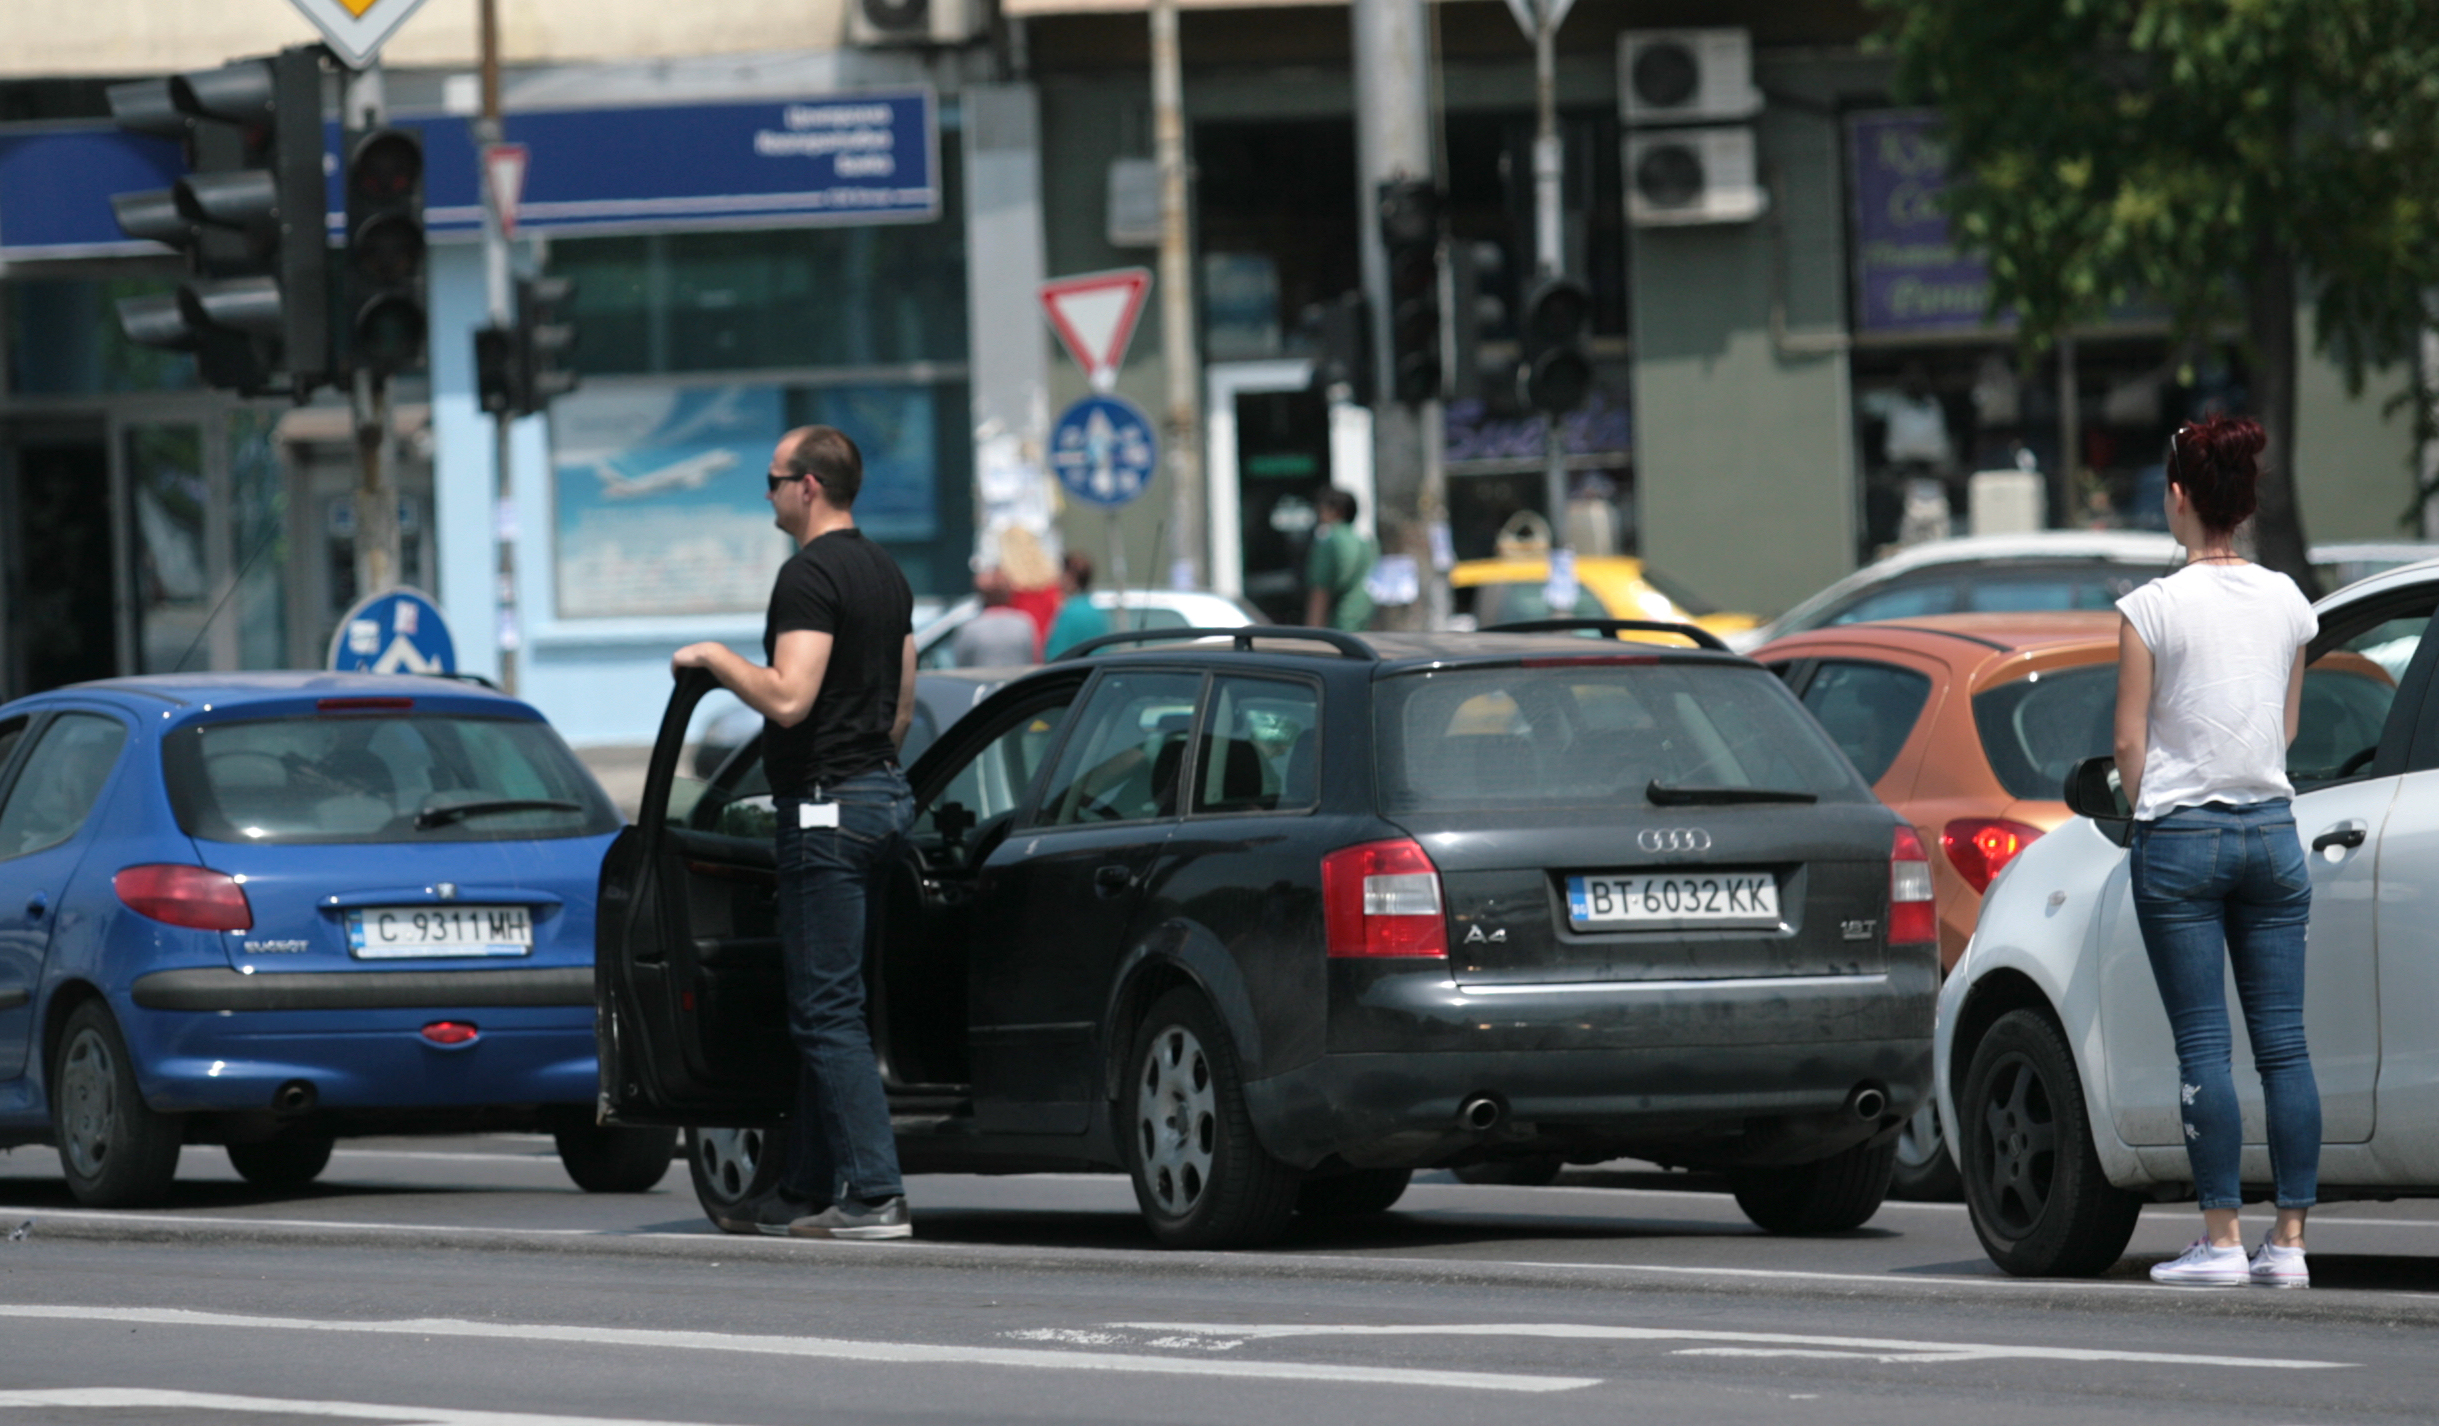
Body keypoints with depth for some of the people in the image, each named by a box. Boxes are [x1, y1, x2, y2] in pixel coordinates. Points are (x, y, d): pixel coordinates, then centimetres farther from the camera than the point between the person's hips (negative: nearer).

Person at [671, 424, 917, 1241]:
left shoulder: (811, 575, -15)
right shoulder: (886, 574, 16)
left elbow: (789, 698, -25)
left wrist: (714, 659, -11)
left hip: (827, 806, -10)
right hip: (881, 794, 10)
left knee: (827, 1008, -9)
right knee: (825, 1004, 14)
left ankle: (875, 1196, -13)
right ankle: (805, 1191, 18)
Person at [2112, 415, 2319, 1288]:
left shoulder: (2154, 609, -9)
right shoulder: (2287, 603, 5)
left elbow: (2130, 743, -6)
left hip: (2181, 833, -4)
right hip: (2273, 831, 4)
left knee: (2203, 1043, -3)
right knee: (2283, 1042, 3)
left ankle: (2221, 1239, -5)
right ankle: (2289, 1240, 1)